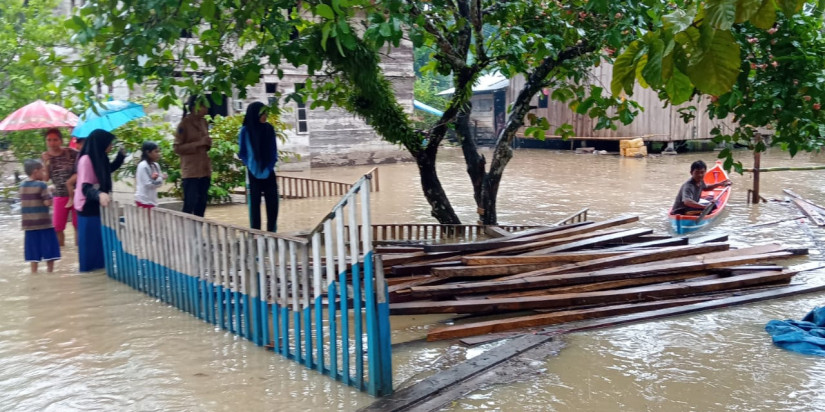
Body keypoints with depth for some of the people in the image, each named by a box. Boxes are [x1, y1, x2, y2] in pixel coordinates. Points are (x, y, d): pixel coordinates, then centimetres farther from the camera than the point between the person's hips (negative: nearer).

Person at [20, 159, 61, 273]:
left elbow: (24, 203, 16)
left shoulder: (22, 185, 7)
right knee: (48, 248, 5)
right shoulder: (41, 184, -13)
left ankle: (34, 271, 14)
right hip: (43, 222, -6)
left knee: (34, 249, 11)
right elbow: (48, 202, -17)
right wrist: (47, 190, -3)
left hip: (29, 223, 6)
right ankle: (50, 270, 9)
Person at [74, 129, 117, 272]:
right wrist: (99, 194, -45)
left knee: (100, 241, 13)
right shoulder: (86, 159, -19)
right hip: (88, 208, -9)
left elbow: (108, 170, 27)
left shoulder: (99, 158, 7)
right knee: (91, 242, -1)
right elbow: (85, 188, -30)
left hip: (97, 206, 9)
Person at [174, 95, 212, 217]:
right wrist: (198, 143, -17)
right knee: (190, 204, -8)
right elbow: (178, 148, -10)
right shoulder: (184, 124, -8)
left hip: (205, 169, 7)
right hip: (191, 170, -7)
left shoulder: (204, 122, 12)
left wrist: (208, 143, 2)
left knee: (201, 205, 9)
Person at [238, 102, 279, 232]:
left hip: (269, 172, 3)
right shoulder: (245, 131, -7)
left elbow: (274, 150, 8)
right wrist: (252, 166, -7)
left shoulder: (269, 129, 2)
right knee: (255, 203, 3)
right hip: (254, 173, -3)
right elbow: (242, 153, 0)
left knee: (273, 203, 2)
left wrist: (270, 165, -3)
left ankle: (272, 232, 14)